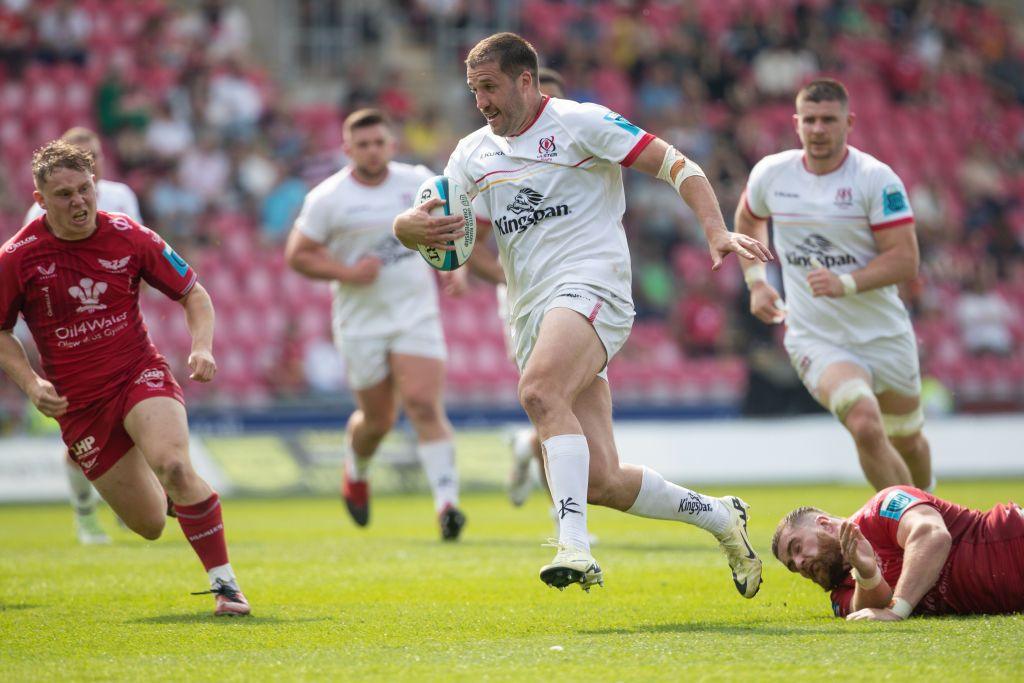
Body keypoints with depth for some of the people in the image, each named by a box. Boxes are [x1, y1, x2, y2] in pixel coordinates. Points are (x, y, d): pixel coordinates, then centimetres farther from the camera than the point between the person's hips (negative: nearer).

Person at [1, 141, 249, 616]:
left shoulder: (129, 237, -7)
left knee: (173, 465, -32)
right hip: (77, 402, 1)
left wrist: (202, 348, -14)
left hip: (140, 375, -1)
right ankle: (170, 491, 41)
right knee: (149, 524, 2)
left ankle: (224, 584, -22)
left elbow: (193, 293, 4)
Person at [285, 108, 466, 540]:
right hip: (361, 322, -1)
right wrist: (347, 273, -17)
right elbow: (297, 255, -4)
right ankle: (355, 473, 40)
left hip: (417, 314, 1)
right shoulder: (328, 198, -6)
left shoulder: (418, 182, 3)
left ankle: (447, 501, -20)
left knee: (424, 404, -16)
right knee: (378, 419, 6)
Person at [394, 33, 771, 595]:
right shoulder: (474, 153, 17)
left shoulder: (580, 123, 1)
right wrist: (412, 226, -10)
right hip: (532, 314, 6)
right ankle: (721, 518, 21)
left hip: (591, 289, -6)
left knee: (539, 391, -36)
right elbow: (418, 225, 15)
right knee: (601, 483, -1)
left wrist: (717, 232, -15)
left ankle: (574, 547, -43)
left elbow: (676, 166, 0)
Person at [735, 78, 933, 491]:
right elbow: (747, 220, 21)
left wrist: (846, 283, -29)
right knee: (866, 426, -27)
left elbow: (905, 260, -16)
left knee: (908, 441, 18)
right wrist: (756, 283, 9)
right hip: (816, 341, 0)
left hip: (884, 334, 0)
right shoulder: (771, 174, -2)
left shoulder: (877, 179, -12)